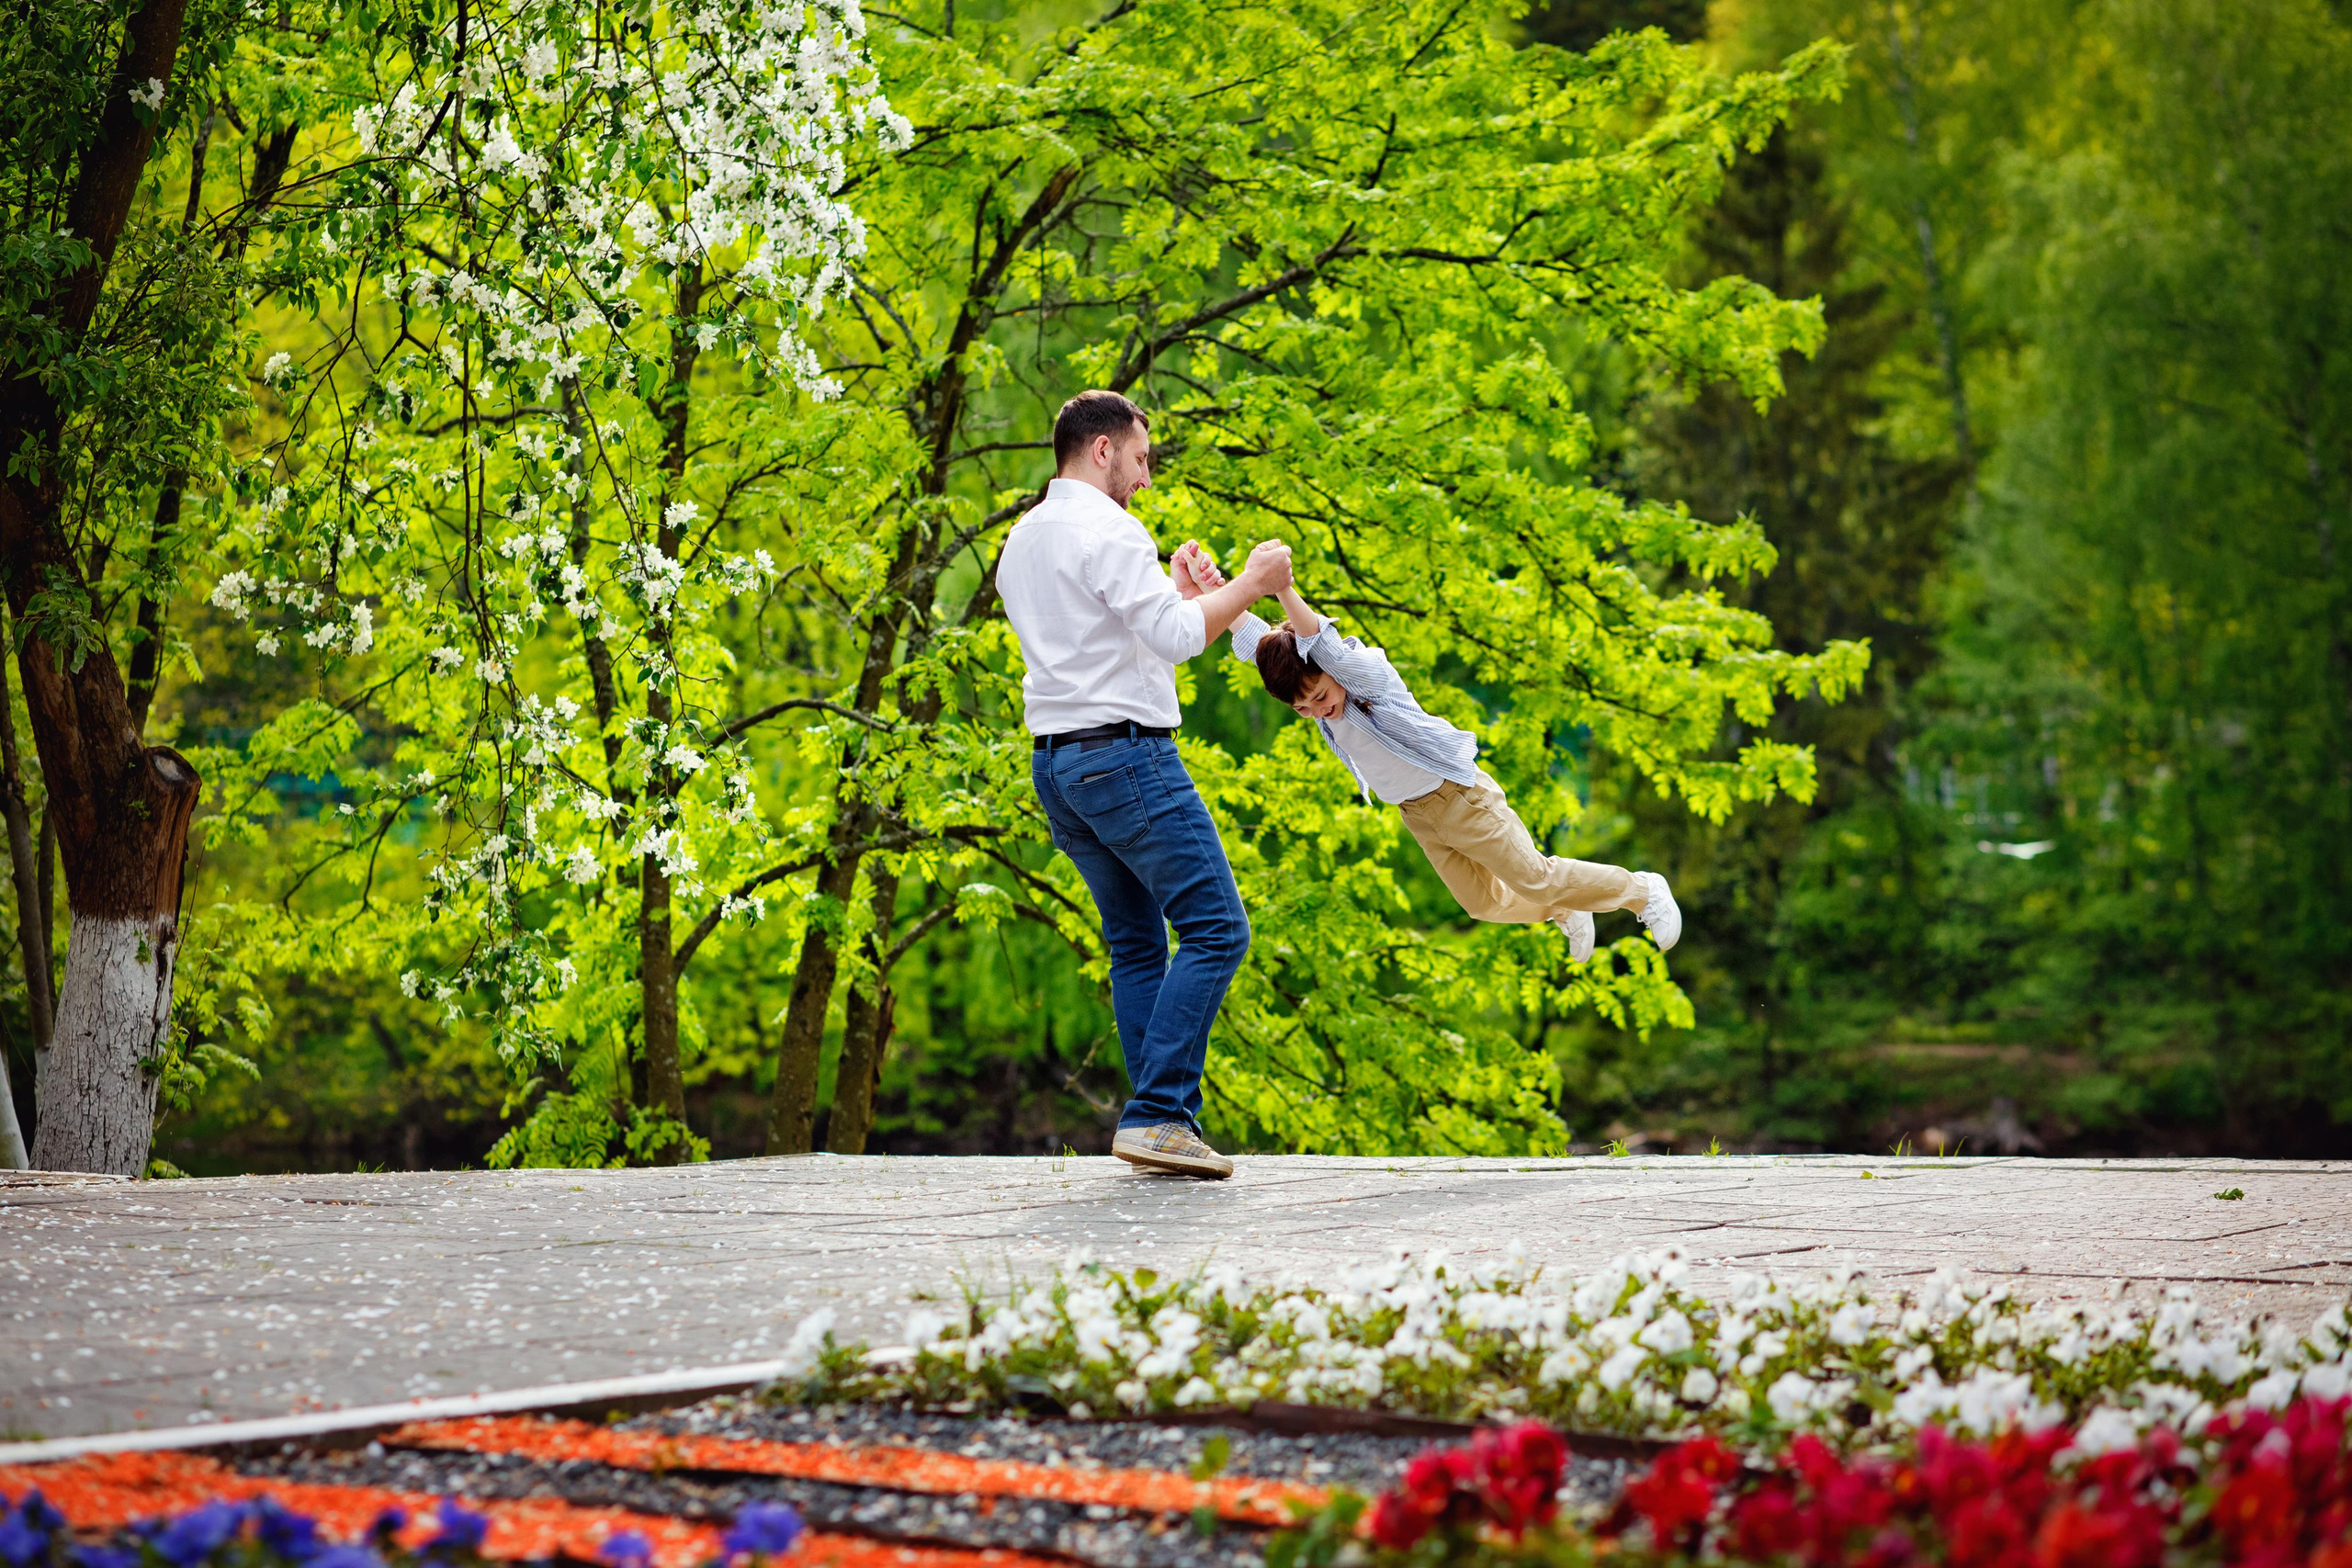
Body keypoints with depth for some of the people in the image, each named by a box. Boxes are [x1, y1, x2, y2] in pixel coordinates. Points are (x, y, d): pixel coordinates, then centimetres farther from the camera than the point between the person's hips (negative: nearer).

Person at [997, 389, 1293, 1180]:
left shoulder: (1022, 542, 19)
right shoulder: (1107, 530, -10)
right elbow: (1173, 637, -19)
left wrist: (1176, 594, 27)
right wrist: (1250, 585, -7)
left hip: (1057, 761, 10)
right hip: (1125, 753, -10)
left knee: (1137, 942, 12)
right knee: (1213, 928, -9)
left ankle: (1168, 1120, 6)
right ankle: (1157, 1114, -17)